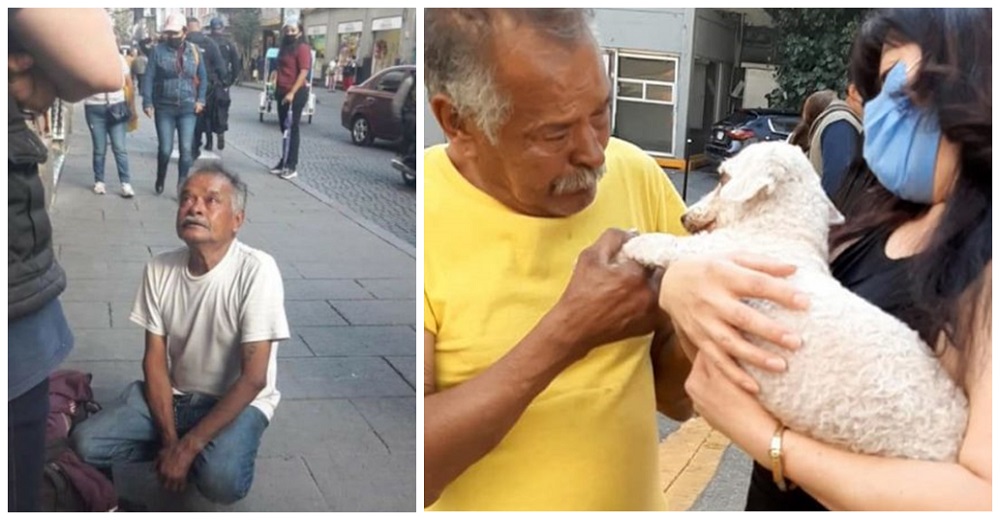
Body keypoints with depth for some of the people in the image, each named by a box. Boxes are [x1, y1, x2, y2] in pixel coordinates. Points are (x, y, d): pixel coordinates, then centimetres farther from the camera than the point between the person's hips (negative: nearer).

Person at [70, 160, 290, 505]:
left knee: (221, 480, -32)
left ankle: (221, 452, 4)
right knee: (84, 443, -15)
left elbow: (253, 379, -22)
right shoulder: (159, 269, -6)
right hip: (173, 395, 5)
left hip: (237, 401, -4)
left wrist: (188, 445, -23)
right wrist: (169, 439, -14)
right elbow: (155, 361, -1)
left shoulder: (256, 271, -22)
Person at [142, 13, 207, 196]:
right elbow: (149, 78, -3)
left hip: (188, 108, 2)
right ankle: (160, 179, 25)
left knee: (186, 149, -3)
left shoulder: (194, 51, 5)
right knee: (165, 149, -1)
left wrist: (200, 100, 0)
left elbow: (203, 78, 11)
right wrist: (147, 102, -10)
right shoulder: (158, 50, -2)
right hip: (164, 108, -1)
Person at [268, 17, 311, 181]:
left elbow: (304, 72, -17)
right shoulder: (284, 47, 17)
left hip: (295, 94, -8)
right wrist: (277, 89, 12)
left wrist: (292, 92, -22)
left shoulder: (302, 48, -9)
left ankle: (292, 166, -4)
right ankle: (284, 162, 18)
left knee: (292, 129, -6)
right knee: (284, 129, 11)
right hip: (282, 93, 8)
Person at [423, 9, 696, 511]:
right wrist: (569, 332, -29)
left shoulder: (638, 176, -9)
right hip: (481, 502, -3)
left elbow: (673, 395, -3)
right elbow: (426, 463, -26)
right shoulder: (427, 214, -20)